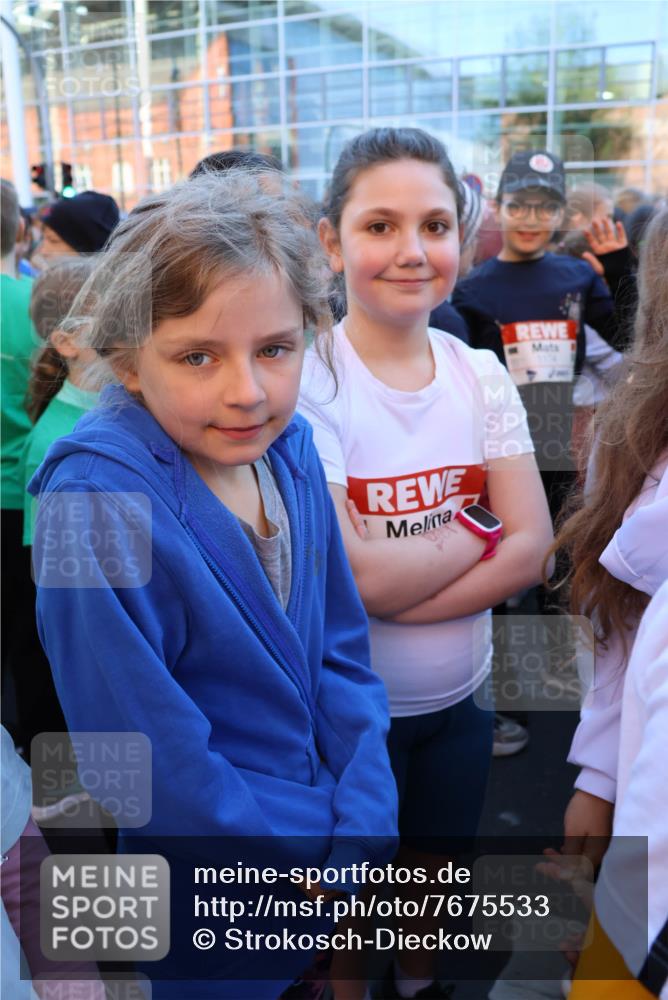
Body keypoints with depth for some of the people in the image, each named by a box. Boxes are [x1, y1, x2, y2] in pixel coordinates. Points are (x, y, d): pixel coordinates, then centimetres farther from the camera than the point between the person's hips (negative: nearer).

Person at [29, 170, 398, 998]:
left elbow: (344, 657, -2)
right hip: (211, 912, -5)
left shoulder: (287, 447, -10)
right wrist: (326, 838, -13)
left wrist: (362, 831, -11)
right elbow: (152, 771, -24)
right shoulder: (95, 510, -28)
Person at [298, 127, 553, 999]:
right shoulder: (303, 380, -20)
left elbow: (532, 548, -11)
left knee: (433, 869, 29)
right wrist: (476, 529, -14)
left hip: (460, 697, 5)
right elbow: (353, 575, -26)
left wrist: (396, 591, -22)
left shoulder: (479, 374, -5)